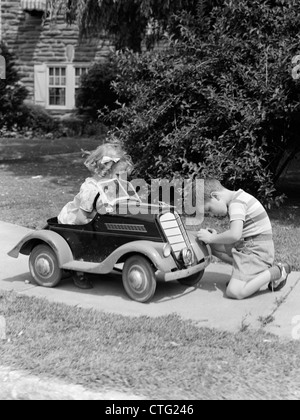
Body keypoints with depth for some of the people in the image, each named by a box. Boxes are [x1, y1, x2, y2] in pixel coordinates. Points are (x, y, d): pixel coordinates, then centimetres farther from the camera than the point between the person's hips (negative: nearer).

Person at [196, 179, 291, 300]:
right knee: (214, 246, 10)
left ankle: (277, 272, -4)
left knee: (234, 292, -17)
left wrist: (211, 238, -16)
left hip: (257, 250, -10)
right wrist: (216, 236, 4)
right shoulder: (239, 198, 13)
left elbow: (234, 235, -31)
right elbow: (239, 232, 18)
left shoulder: (236, 203, -17)